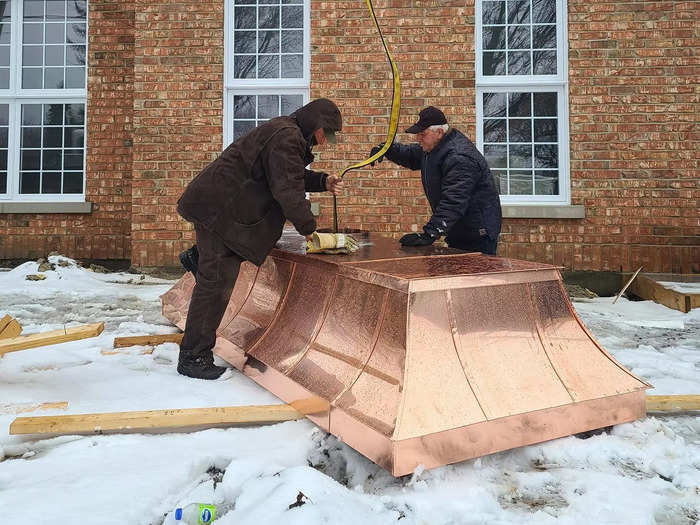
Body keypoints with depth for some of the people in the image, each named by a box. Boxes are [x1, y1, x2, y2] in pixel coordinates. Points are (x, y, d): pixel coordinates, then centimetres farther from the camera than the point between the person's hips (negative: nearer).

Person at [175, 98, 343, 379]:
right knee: (217, 282, -8)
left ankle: (199, 256, 15)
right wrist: (308, 227, -14)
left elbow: (294, 176, 23)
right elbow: (288, 189, -23)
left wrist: (323, 182, 8)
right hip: (215, 206, -10)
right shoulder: (286, 137, -17)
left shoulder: (288, 134, 16)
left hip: (222, 203, 10)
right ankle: (193, 357, 2)